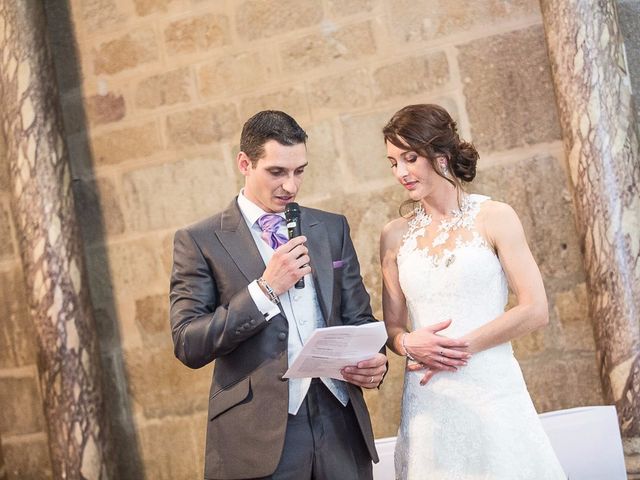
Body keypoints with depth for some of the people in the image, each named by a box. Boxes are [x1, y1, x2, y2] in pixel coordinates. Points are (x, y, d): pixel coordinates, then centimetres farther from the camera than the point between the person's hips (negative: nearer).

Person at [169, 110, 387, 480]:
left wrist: (374, 360, -5)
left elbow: (358, 317, 15)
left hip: (341, 425, 4)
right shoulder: (200, 241, 0)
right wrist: (264, 289, -14)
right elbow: (188, 345, -7)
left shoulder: (332, 228, 12)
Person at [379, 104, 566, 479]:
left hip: (491, 393, -2)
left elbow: (536, 311, -6)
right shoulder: (396, 236, 7)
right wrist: (409, 344, -10)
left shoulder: (494, 218, -2)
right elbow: (393, 326, 12)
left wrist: (461, 347, -11)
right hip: (428, 402, 3)